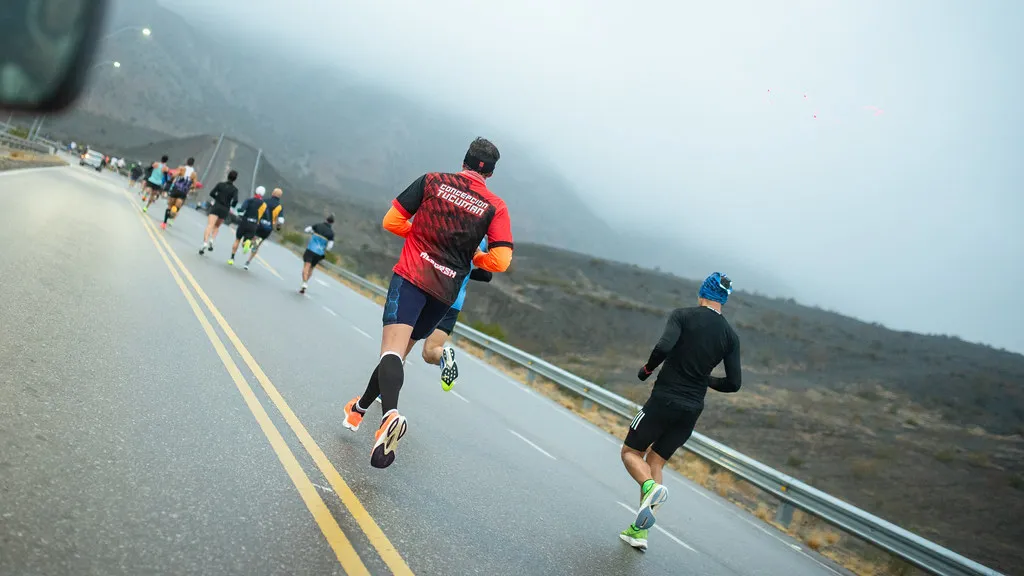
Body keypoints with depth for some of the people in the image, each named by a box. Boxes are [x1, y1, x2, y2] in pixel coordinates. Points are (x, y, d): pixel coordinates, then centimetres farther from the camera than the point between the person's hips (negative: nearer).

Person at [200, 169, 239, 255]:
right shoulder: (234, 189, -2)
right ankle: (211, 241, 5)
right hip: (225, 210, 1)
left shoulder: (220, 184, 2)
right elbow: (235, 200, -14)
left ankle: (205, 244, -28)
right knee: (217, 226, 23)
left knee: (209, 226, -11)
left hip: (216, 207, -1)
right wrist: (231, 206, 7)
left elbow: (211, 193, 1)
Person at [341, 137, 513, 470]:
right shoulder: (495, 207, 4)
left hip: (411, 275, -2)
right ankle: (361, 407, 30)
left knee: (392, 349, -16)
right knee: (401, 351, 18)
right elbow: (500, 261, -5)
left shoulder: (432, 181, 4)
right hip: (446, 292, 3)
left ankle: (390, 413, -42)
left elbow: (391, 222, 5)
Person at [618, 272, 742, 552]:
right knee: (655, 462, 15)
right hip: (693, 409, 5)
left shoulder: (683, 315, -6)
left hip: (664, 399, -4)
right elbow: (733, 383, 3)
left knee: (630, 452, 10)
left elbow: (663, 347, -23)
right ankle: (639, 530, 8)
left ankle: (651, 487, -21)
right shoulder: (731, 335, 6)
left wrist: (647, 369, -4)